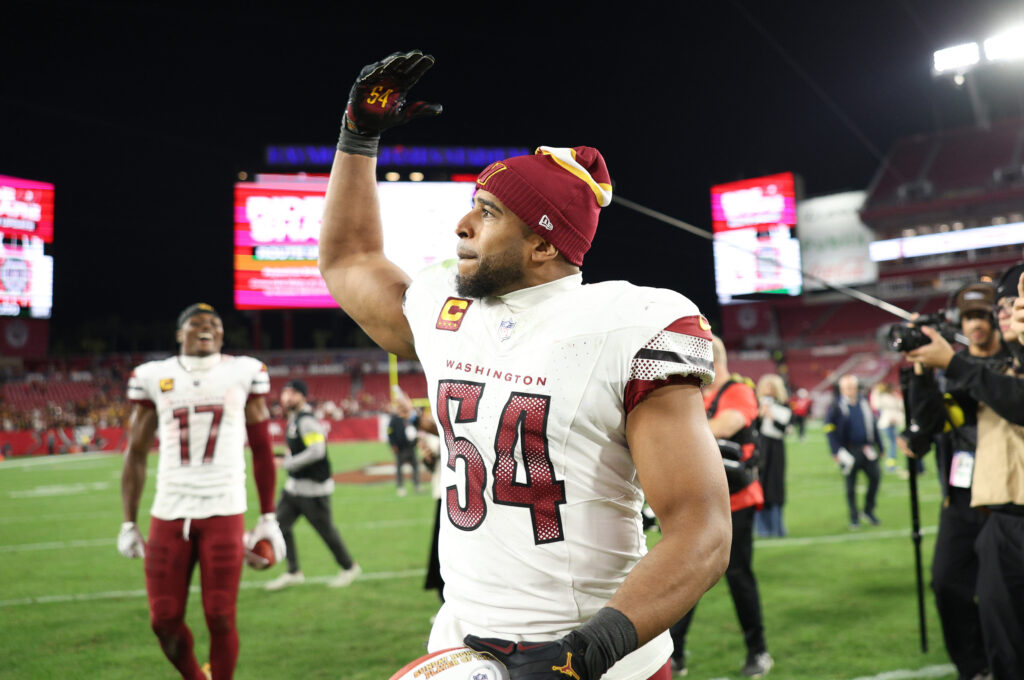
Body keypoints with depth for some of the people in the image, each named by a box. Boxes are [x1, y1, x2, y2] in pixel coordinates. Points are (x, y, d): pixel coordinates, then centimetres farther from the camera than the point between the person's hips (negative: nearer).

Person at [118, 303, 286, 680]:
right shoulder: (154, 377, 6)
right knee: (164, 621, 3)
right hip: (168, 514, 2)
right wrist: (129, 523, 8)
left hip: (224, 512, -1)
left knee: (220, 619, -4)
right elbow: (136, 454, 11)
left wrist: (268, 518, 6)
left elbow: (262, 450, 9)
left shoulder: (244, 373, 5)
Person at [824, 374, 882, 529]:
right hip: (848, 451, -3)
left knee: (875, 478, -5)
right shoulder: (836, 406, -5)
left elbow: (873, 425, 14)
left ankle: (869, 510, 15)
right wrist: (836, 452, -14)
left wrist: (879, 446, 12)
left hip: (867, 450, 4)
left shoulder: (864, 404, 9)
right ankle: (854, 518, 14)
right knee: (851, 486, 2)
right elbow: (829, 430, -8)